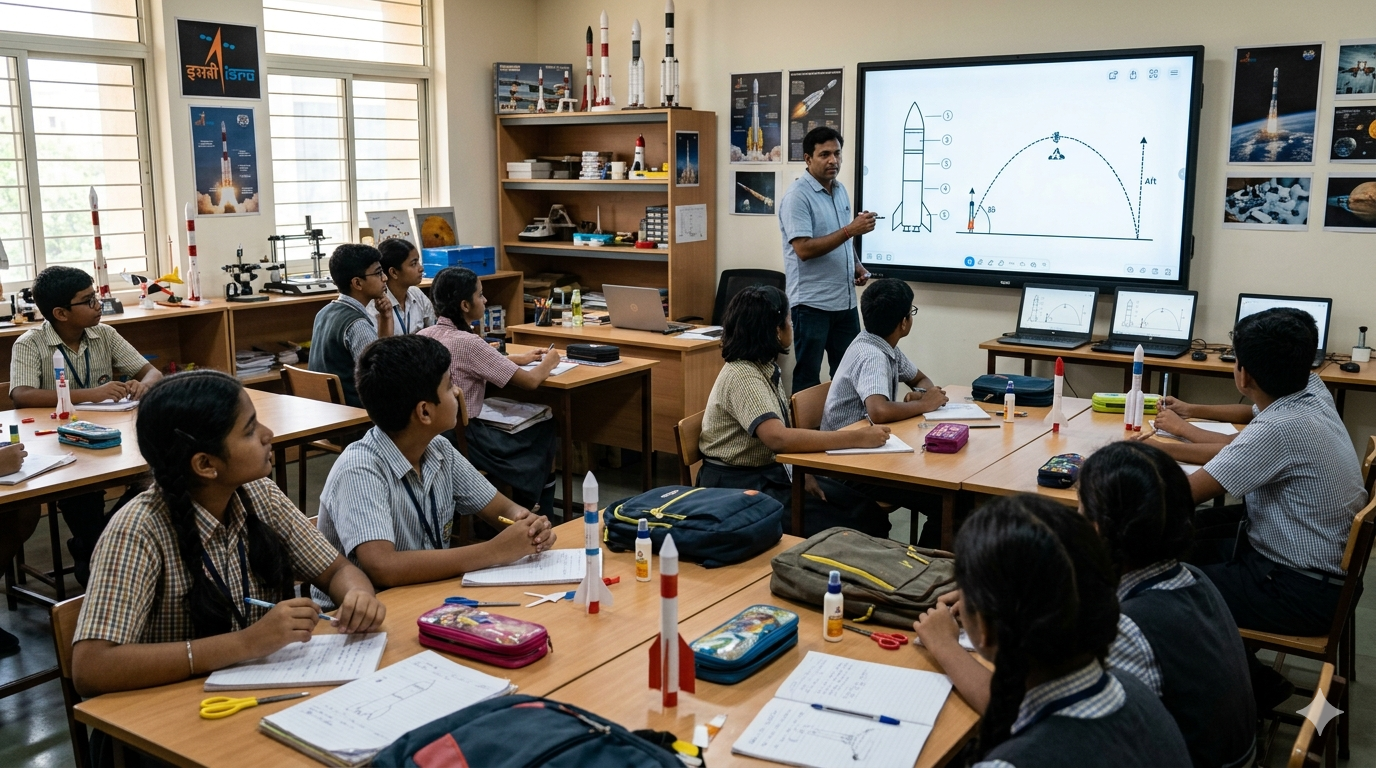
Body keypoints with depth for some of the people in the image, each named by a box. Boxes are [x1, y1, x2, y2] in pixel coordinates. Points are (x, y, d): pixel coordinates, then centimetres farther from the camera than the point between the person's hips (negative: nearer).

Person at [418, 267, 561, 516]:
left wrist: (518, 359, 20)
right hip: (463, 439, -7)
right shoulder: (467, 342, -22)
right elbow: (530, 381, -17)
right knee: (545, 432, 16)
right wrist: (548, 363, 4)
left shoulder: (424, 335, 0)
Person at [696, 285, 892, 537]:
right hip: (738, 487, -9)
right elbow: (778, 438, -37)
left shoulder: (765, 367, 6)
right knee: (851, 526, -18)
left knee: (865, 510, -3)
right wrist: (857, 438, -35)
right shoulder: (742, 377, -23)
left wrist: (804, 474, -4)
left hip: (769, 473, 9)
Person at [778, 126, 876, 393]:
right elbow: (804, 249, -23)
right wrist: (850, 230, -25)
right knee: (808, 378, 0)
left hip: (845, 300, 8)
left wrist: (856, 266, 7)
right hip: (812, 302, -8)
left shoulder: (841, 191, 12)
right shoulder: (797, 196, -14)